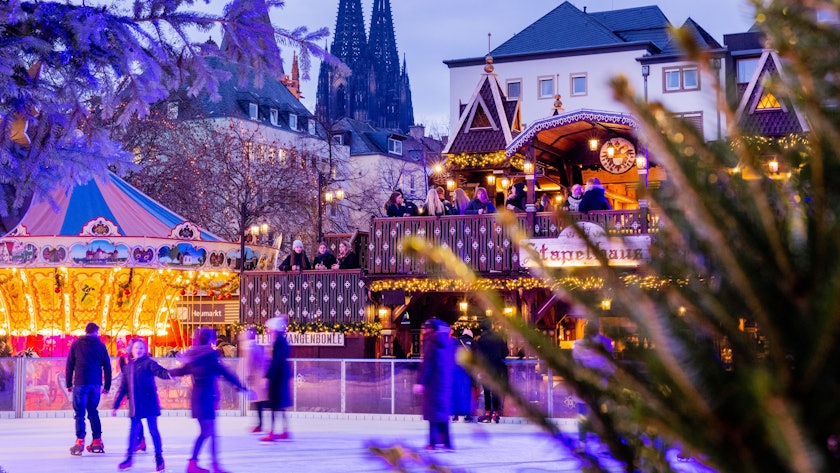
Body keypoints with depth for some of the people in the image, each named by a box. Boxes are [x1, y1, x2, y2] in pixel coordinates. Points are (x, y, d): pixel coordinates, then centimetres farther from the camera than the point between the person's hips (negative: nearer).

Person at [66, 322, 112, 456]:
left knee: (79, 413, -2)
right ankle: (97, 441, 12)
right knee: (93, 412, 14)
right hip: (96, 384, 2)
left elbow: (69, 365, 2)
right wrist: (107, 386, 14)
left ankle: (80, 442, -11)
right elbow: (107, 367, 8)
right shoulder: (100, 345, 7)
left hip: (81, 383, -2)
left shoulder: (76, 344, 3)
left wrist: (69, 383, 7)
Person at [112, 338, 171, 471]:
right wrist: (116, 405, 15)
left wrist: (169, 374, -45)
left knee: (153, 430, 1)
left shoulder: (148, 363, -3)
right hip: (135, 406, 4)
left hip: (149, 403, -4)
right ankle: (129, 457, 18)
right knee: (133, 431, 9)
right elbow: (123, 389, 16)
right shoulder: (127, 367, 12)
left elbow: (160, 371, -21)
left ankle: (159, 458, 10)